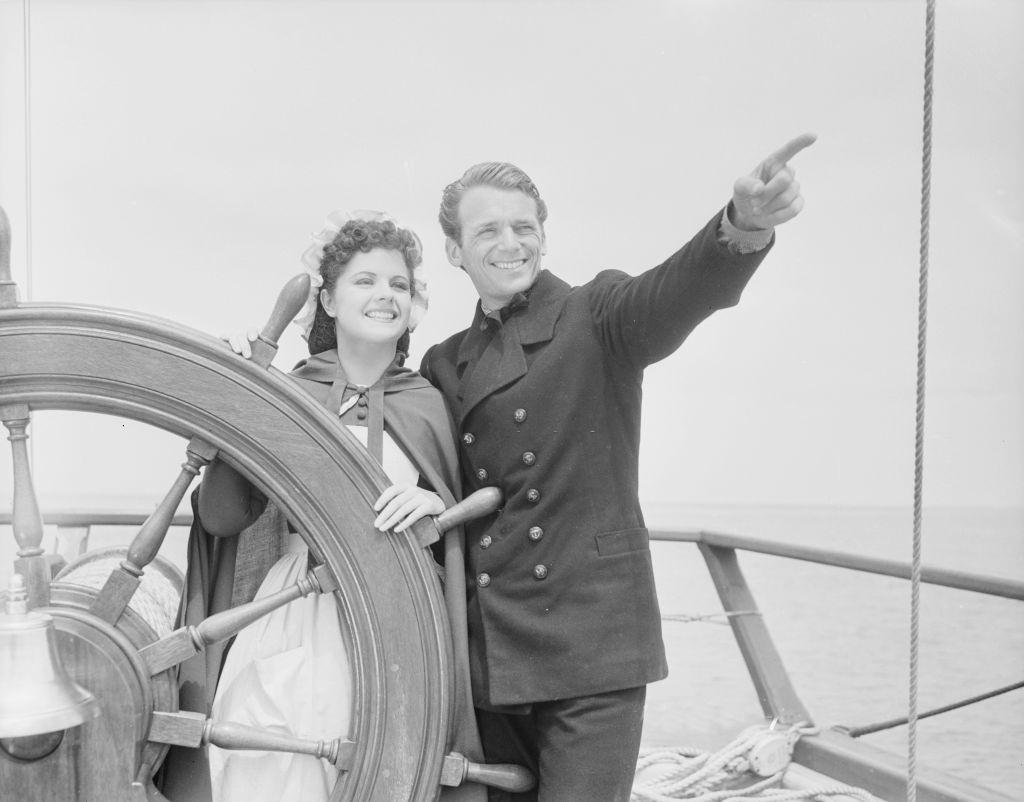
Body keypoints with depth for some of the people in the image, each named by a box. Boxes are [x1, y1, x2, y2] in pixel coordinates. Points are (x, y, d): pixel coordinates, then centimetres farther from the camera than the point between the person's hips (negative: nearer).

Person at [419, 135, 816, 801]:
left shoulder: (597, 317, -1)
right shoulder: (444, 365, 15)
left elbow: (676, 293, -21)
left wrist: (745, 223, -41)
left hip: (593, 648, -5)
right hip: (487, 654, 5)